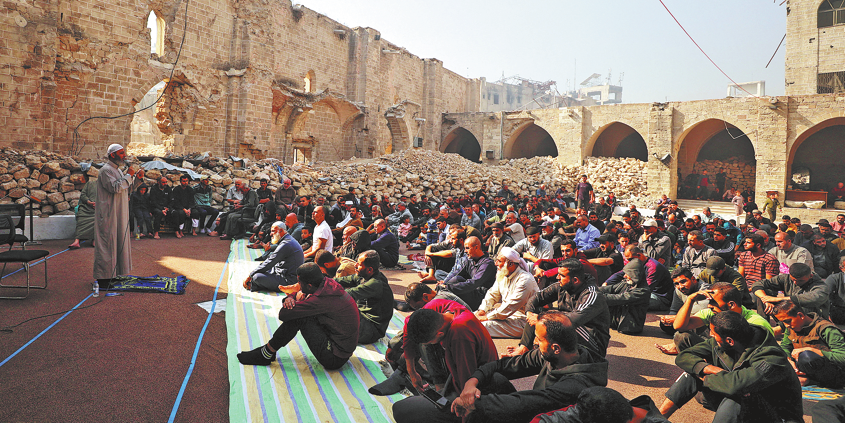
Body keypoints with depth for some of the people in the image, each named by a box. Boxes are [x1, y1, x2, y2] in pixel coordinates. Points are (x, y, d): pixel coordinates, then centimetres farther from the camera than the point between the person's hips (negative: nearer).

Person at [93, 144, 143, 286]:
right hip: (109, 214, -10)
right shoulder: (106, 170, -12)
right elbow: (115, 188, -25)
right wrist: (128, 176, -17)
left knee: (118, 241, 14)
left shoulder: (117, 170, 17)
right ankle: (103, 277, -1)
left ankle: (114, 272, 23)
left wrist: (137, 178, 8)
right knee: (107, 242, -6)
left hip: (119, 214, 10)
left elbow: (127, 189, 22)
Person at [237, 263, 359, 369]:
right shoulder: (328, 283, -1)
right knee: (296, 313, 9)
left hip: (335, 358, -9)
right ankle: (269, 349, 16)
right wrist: (290, 298, -7)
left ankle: (265, 354, 3)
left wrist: (298, 299, -4)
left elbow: (283, 314, -22)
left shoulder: (322, 299, -28)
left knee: (297, 317, -14)